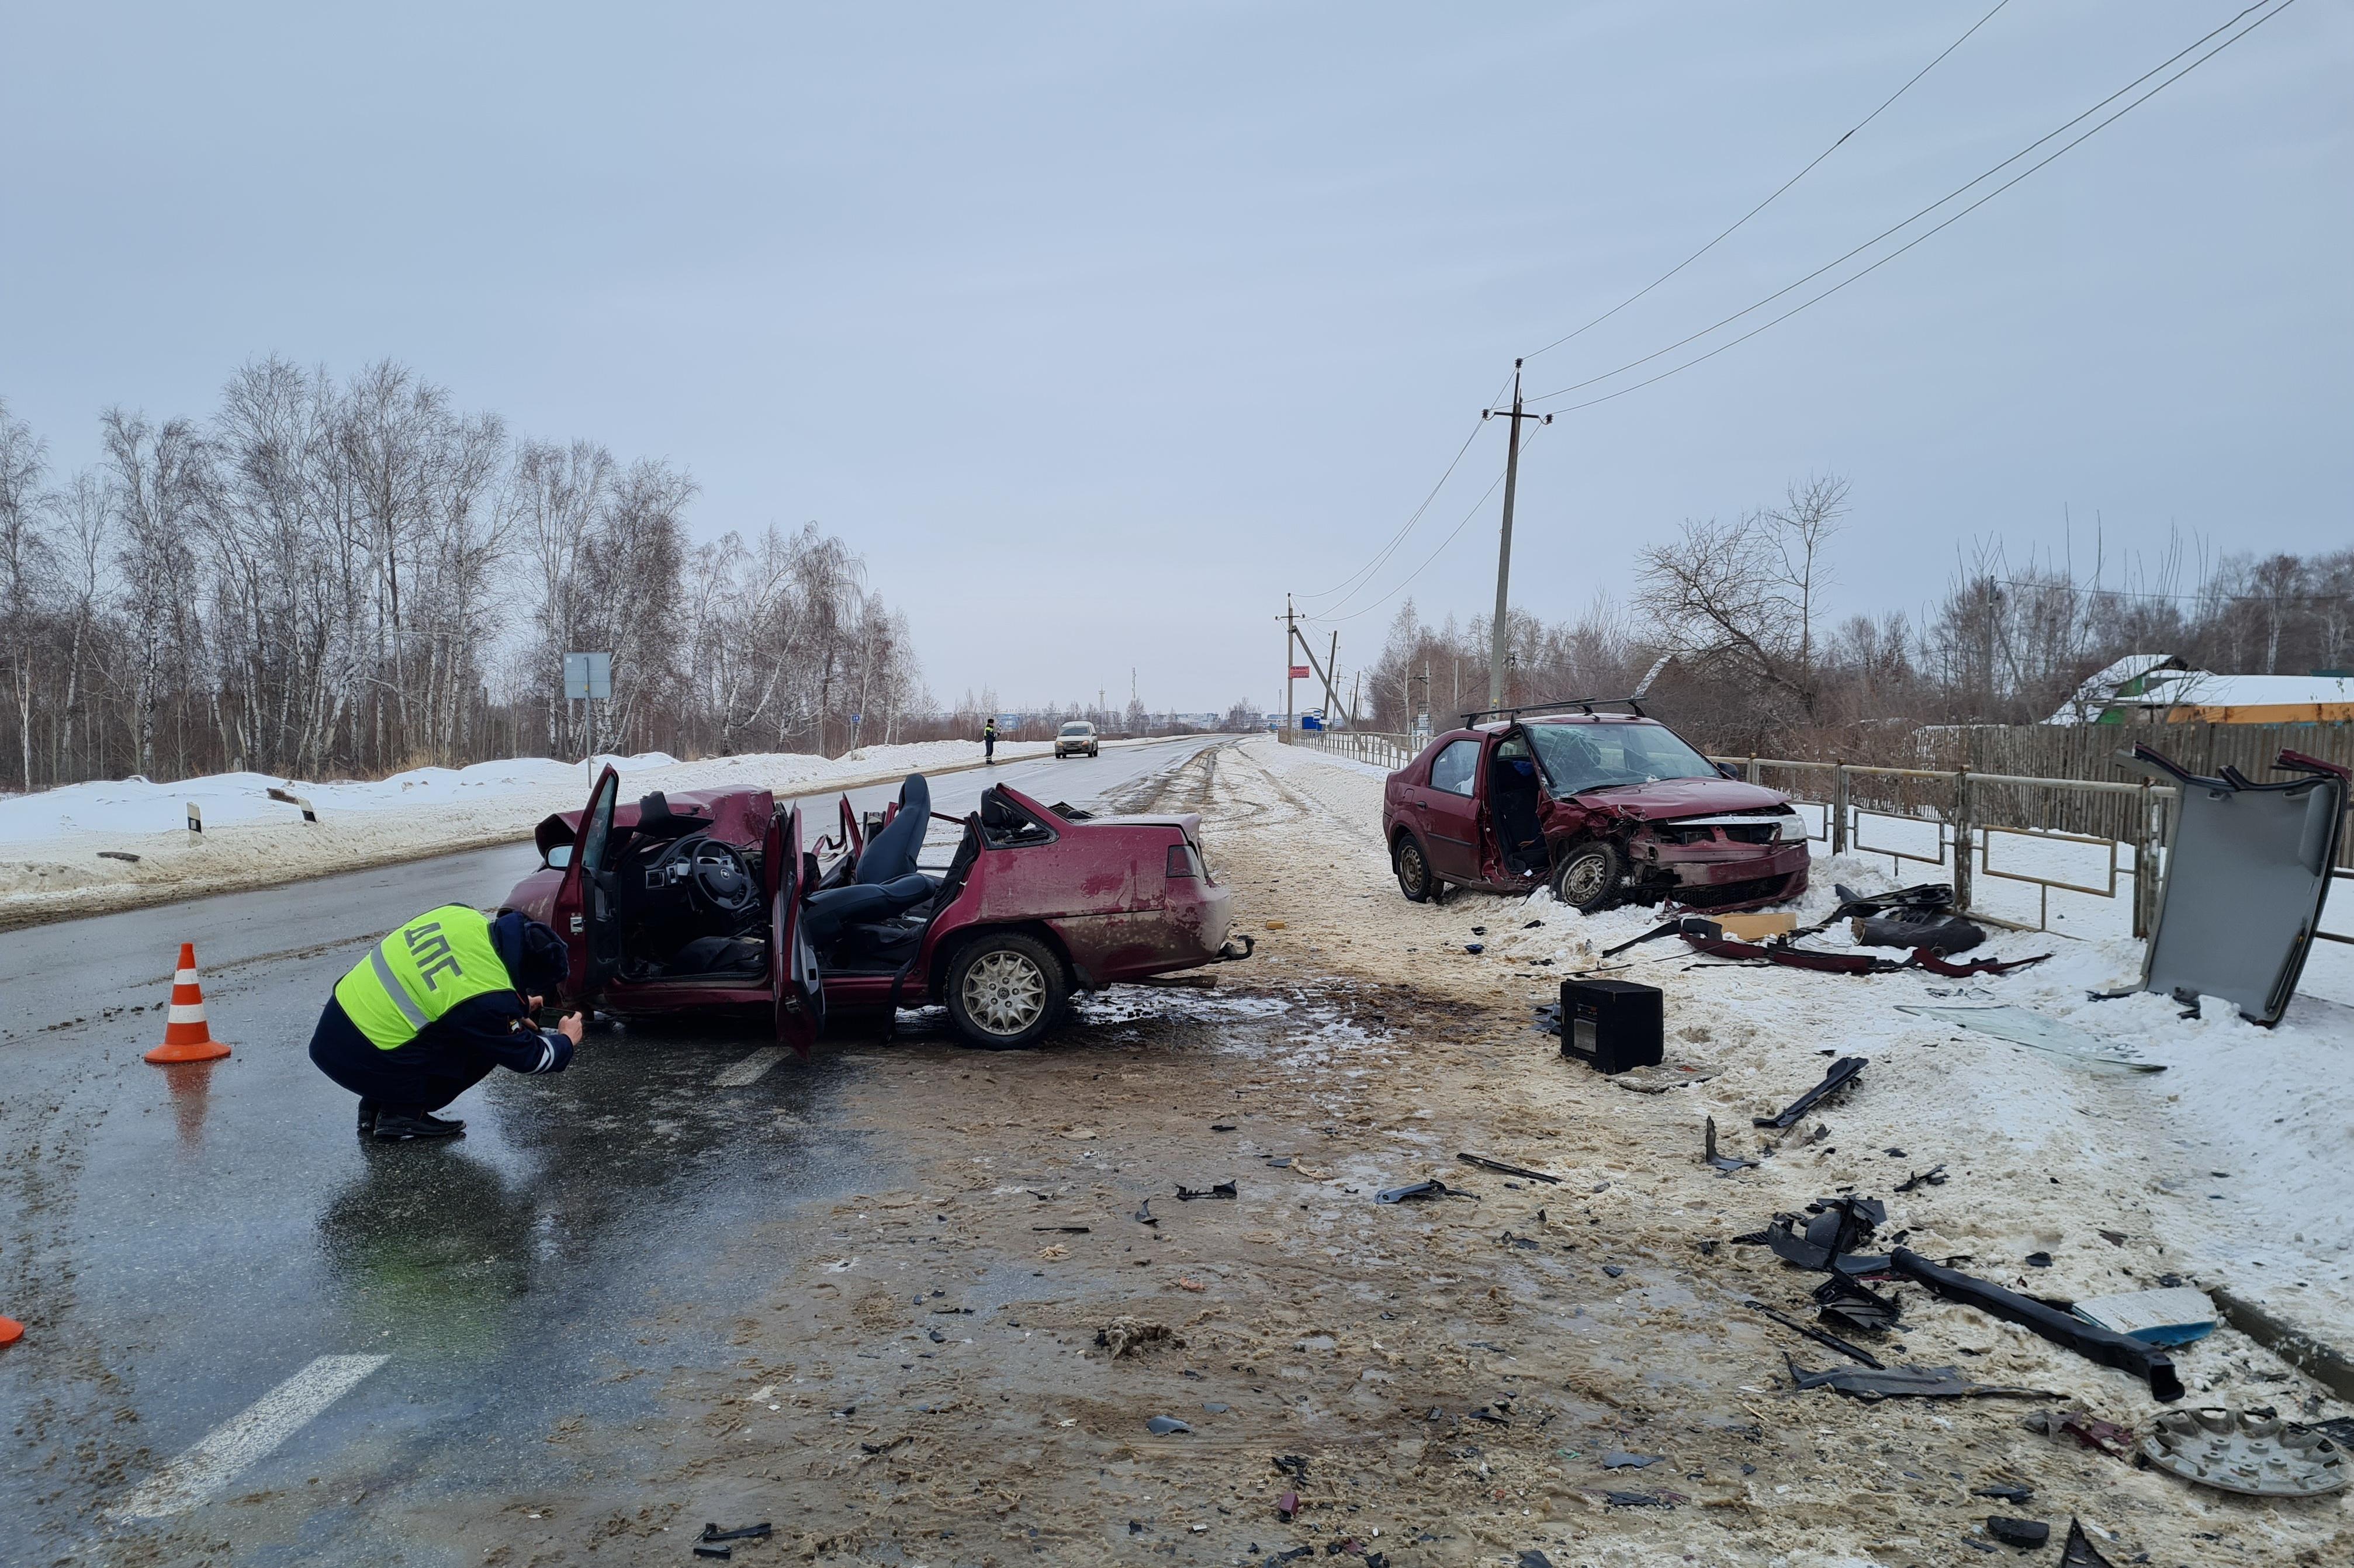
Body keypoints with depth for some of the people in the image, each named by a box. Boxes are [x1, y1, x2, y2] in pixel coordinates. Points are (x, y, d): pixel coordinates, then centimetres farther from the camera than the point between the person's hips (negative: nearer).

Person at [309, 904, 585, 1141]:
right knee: (485, 1047, 3)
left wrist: (517, 1006, 23)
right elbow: (527, 1058, -2)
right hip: (361, 1063, -8)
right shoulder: (492, 1003, -22)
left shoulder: (460, 914, -3)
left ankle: (376, 1106, 18)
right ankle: (404, 1113, 1)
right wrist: (566, 1041, 19)